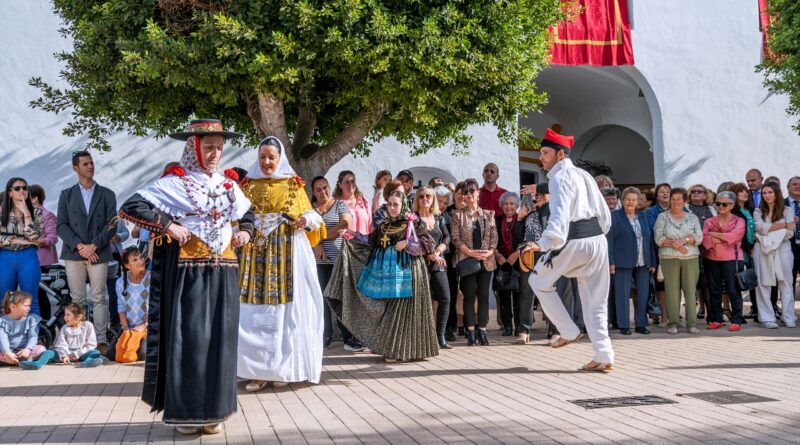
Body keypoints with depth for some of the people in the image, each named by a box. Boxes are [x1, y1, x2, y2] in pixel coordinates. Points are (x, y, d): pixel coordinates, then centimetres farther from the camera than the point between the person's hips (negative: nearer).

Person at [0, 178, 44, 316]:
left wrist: (26, 213, -13)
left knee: (31, 301, 4)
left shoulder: (36, 212, 1)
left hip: (28, 259, -1)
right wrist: (18, 240, -11)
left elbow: (34, 237, -11)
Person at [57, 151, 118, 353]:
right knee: (77, 299, 3)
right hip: (73, 253, 1)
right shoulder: (66, 195, 11)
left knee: (98, 298, -1)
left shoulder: (107, 194, 9)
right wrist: (79, 246, -12)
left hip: (99, 253, -1)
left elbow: (112, 225, 1)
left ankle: (101, 340, 1)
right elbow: (61, 225, 2)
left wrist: (94, 245, -11)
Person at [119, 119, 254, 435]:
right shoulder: (174, 182, -5)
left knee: (219, 339, 7)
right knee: (187, 337, -2)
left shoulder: (228, 184, 12)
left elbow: (248, 213, 29)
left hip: (223, 272, 5)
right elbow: (129, 208, -11)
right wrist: (169, 226, -17)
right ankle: (185, 411, 10)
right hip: (188, 271, -5)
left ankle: (212, 410, 17)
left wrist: (245, 232, 9)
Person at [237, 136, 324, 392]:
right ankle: (258, 370, 3)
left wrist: (306, 221, -16)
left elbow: (308, 214, 6)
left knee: (285, 308, -3)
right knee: (255, 312, -3)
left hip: (286, 253, -2)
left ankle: (282, 368, 7)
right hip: (256, 252, 2)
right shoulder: (249, 185, 13)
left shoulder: (292, 184, 7)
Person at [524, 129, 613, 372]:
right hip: (598, 239, 8)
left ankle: (569, 332, 13)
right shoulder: (584, 176, 18)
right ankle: (604, 356, 11)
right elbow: (605, 214, 19)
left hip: (573, 242, -8)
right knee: (596, 302, 12)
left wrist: (542, 244, -26)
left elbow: (560, 217, -22)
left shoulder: (560, 177, -8)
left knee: (539, 282, 14)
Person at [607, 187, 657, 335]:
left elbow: (650, 239, 14)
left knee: (643, 294, 5)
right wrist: (610, 261, -12)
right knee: (623, 294, -1)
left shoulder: (643, 216, 14)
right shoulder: (614, 216, 1)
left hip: (643, 262, 4)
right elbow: (609, 239, -4)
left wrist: (653, 262, 8)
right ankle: (623, 326, 5)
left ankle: (641, 324, 15)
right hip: (623, 262, -4)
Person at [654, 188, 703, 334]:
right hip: (669, 258, -1)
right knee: (672, 290, -4)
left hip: (691, 258, 2)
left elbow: (699, 237, 4)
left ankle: (692, 323, 2)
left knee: (691, 290, -2)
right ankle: (673, 323, 2)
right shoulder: (662, 217, 9)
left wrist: (684, 240, -12)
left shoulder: (693, 218, 15)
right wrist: (674, 244, -12)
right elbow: (658, 238, 0)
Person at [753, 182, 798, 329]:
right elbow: (761, 228, -9)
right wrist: (784, 224, -8)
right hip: (762, 250, 1)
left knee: (786, 283, 0)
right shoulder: (758, 212, 9)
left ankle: (788, 317, 8)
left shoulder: (787, 210, 6)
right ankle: (767, 318, 3)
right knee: (763, 284, -1)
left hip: (782, 249, -1)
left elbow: (789, 233, -5)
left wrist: (769, 230, -10)